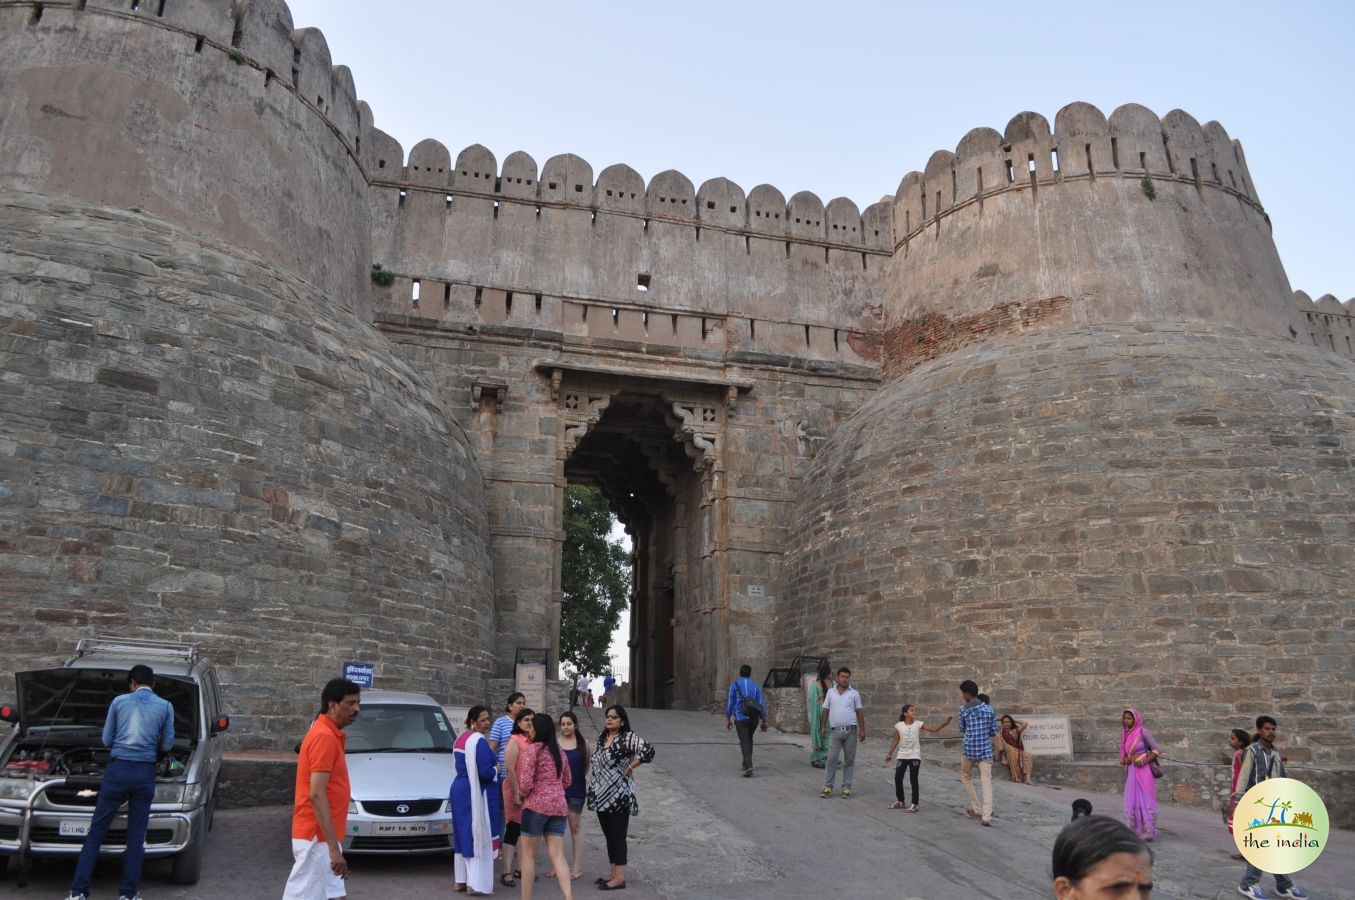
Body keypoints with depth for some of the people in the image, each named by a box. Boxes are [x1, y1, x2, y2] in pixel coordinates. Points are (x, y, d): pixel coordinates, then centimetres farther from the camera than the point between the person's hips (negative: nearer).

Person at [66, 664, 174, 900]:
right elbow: (167, 744, 7)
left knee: (96, 831, 8)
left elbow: (106, 739, 10)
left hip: (117, 770, 0)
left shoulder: (119, 701, 5)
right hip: (145, 774, 0)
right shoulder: (165, 706, 4)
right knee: (136, 835, 6)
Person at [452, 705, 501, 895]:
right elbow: (485, 772, -24)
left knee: (463, 835, 15)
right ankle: (476, 883, 0)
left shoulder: (460, 738, 12)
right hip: (476, 793, -9)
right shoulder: (479, 741, -18)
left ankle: (460, 880, 21)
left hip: (459, 789, 9)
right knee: (479, 837, -2)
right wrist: (496, 769, -3)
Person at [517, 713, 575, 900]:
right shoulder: (559, 751, 13)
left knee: (528, 854, 8)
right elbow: (568, 780, 20)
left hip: (536, 805, -6)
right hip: (559, 806, 6)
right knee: (557, 855, 4)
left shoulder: (531, 749, -8)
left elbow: (525, 783, -14)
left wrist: (522, 795, 5)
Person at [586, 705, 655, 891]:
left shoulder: (628, 737, -14)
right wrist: (593, 790, 16)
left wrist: (629, 768, -19)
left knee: (618, 836, -3)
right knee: (608, 835, 14)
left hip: (618, 796, -8)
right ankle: (614, 872, 23)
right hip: (602, 795, 8)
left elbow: (648, 751, -28)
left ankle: (620, 877, 4)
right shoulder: (601, 738, 10)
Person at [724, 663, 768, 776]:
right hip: (754, 718, 4)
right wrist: (764, 721, 7)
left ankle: (748, 767, -21)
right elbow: (761, 704, 3)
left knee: (745, 743, -4)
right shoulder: (755, 685, 8)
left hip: (741, 718, -4)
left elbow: (730, 703, -4)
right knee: (749, 739, 24)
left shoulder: (734, 684, -1)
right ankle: (746, 764, 28)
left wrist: (727, 719, 2)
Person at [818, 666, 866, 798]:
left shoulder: (854, 693, 5)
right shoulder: (831, 692, 7)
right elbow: (826, 710, 11)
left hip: (851, 730, 0)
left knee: (849, 760, 5)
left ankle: (847, 788, 12)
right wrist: (823, 726, 7)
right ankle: (827, 787, 2)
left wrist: (862, 729, 1)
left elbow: (859, 712, 5)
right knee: (832, 759, -3)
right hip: (836, 730, 0)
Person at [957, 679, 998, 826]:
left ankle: (977, 810, 22)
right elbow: (994, 731, 9)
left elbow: (962, 730, 6)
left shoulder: (964, 709, -4)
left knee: (966, 777, 20)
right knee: (987, 782, -2)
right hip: (985, 750, 2)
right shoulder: (989, 709, 4)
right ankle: (986, 815, -13)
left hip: (969, 749, -2)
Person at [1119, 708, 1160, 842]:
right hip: (1131, 771, 7)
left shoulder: (1143, 732, -10)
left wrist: (1143, 761, -16)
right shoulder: (1125, 734, 9)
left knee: (1144, 799, -3)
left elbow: (1157, 751, -10)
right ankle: (1135, 831, 17)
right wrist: (1125, 759, -3)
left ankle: (1148, 832, 4)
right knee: (1131, 800, 8)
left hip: (1143, 770, -7)